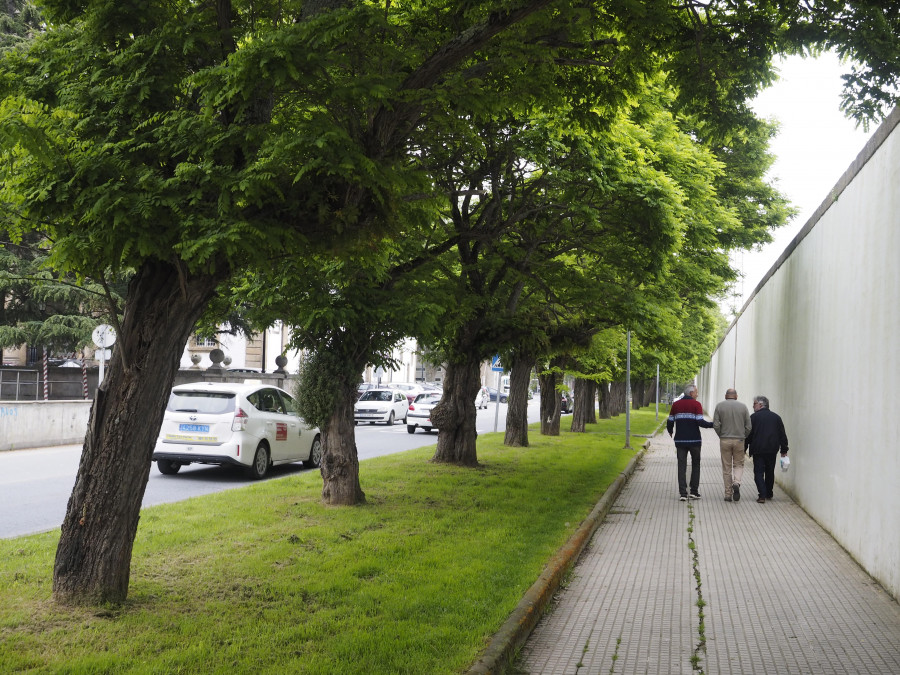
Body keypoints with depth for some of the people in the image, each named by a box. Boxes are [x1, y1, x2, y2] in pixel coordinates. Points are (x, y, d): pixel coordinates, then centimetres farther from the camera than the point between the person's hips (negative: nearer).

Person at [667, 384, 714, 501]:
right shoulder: (696, 404, -5)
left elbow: (670, 422, 8)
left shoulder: (676, 405, 6)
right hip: (694, 440, -3)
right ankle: (694, 491, 10)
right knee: (696, 465, 12)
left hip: (680, 440, 3)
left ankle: (682, 493, -2)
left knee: (682, 466, 4)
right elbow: (700, 422, -15)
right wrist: (713, 424, -2)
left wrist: (670, 432, 28)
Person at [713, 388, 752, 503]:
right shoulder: (743, 406, 2)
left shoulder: (720, 406, 0)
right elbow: (748, 426, 0)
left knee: (726, 468, 6)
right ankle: (736, 482, -15)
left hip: (725, 441, 0)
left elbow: (716, 425, -6)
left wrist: (721, 436, 9)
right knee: (738, 465, 12)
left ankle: (728, 494, 7)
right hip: (739, 441, 0)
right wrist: (743, 437, 13)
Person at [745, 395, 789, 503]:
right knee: (770, 472, 18)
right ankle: (769, 493, 27)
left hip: (758, 451, -4)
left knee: (759, 472, -1)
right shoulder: (776, 417, 9)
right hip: (772, 450, 4)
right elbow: (782, 435, 10)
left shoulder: (753, 417, -4)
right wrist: (784, 450, 15)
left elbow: (748, 434, -4)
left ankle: (762, 495, -13)